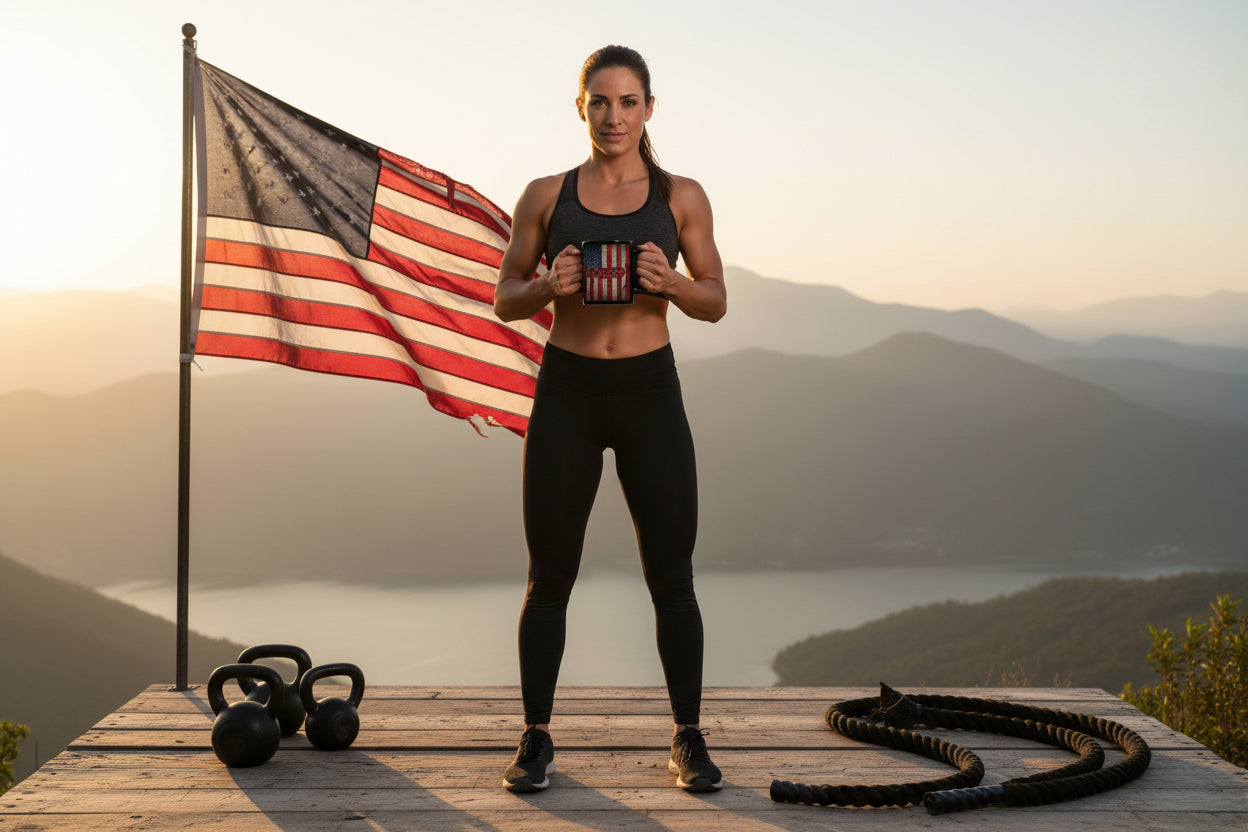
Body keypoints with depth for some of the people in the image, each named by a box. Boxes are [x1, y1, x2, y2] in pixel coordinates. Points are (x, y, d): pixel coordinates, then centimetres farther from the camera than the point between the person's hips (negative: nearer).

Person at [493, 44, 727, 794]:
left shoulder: (681, 196, 4)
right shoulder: (546, 195, 4)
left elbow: (716, 302, 5)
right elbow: (505, 301, 6)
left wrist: (668, 281, -16)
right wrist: (550, 286, -16)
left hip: (651, 394, 0)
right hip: (566, 394, 0)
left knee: (671, 578, 3)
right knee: (550, 577, 4)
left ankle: (690, 740, 17)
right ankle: (537, 740, 17)